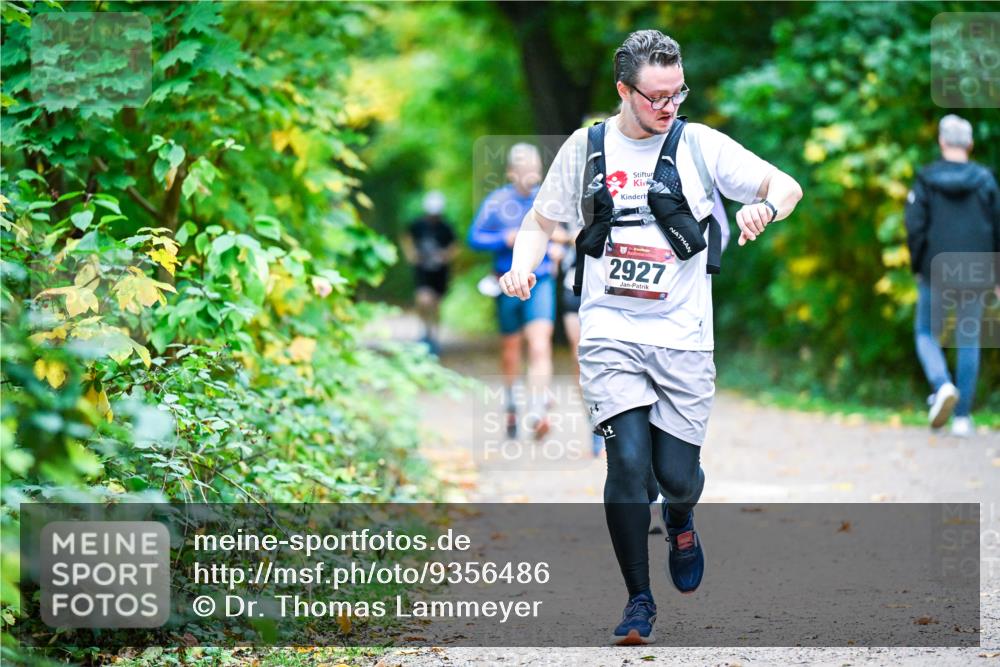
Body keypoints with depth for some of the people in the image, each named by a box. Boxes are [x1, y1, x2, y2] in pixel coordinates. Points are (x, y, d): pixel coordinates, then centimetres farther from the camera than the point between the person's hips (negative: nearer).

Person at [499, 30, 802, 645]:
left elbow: (787, 186, 0)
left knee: (677, 473, -1)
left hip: (682, 336, 0)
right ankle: (640, 601, -1)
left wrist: (765, 207, -23)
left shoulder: (699, 144, 1)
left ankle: (680, 518, 38)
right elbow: (541, 221, 16)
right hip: (609, 331, 0)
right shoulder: (585, 147, 5)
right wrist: (522, 267, -4)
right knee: (628, 459, -15)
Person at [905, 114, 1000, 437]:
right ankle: (963, 416, 9)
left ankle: (942, 385, -13)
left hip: (937, 272, -1)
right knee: (968, 341, 11)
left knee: (926, 333, 15)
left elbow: (914, 227, -10)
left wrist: (917, 267, 4)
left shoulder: (926, 180, -5)